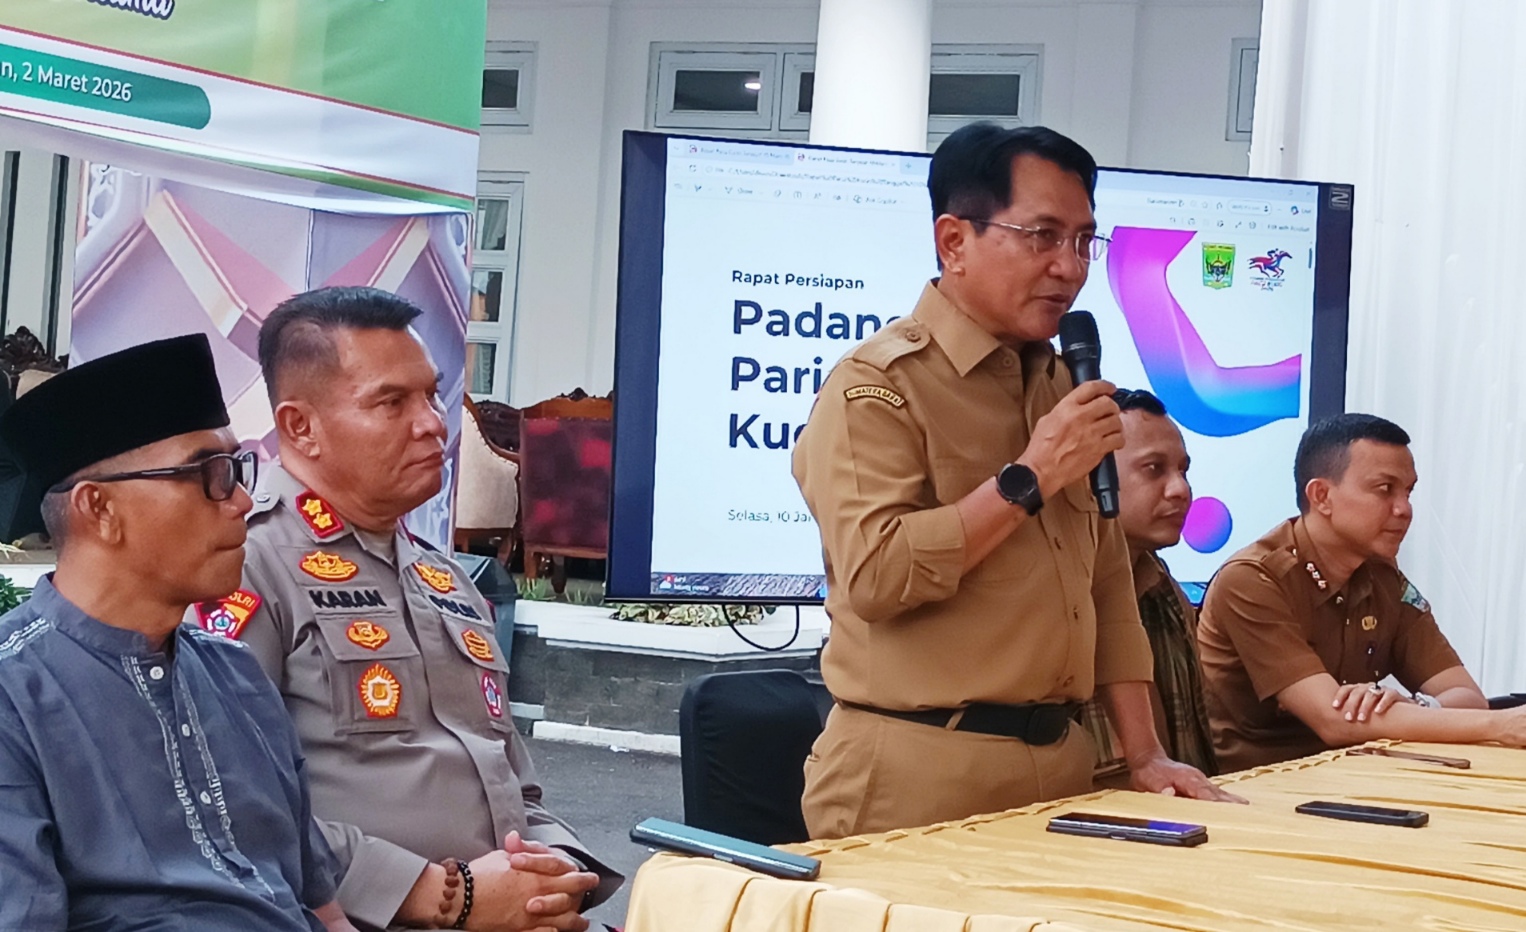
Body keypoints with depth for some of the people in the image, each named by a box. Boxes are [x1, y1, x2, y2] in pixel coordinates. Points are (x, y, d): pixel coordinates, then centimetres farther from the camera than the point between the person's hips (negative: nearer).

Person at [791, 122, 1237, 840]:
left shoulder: (1063, 389, 17)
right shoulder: (877, 385, -9)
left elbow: (1108, 586, 18)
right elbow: (874, 573, -22)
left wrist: (1145, 754, 10)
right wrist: (1030, 479, -16)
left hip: (1059, 762, 7)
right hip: (918, 775, -7)